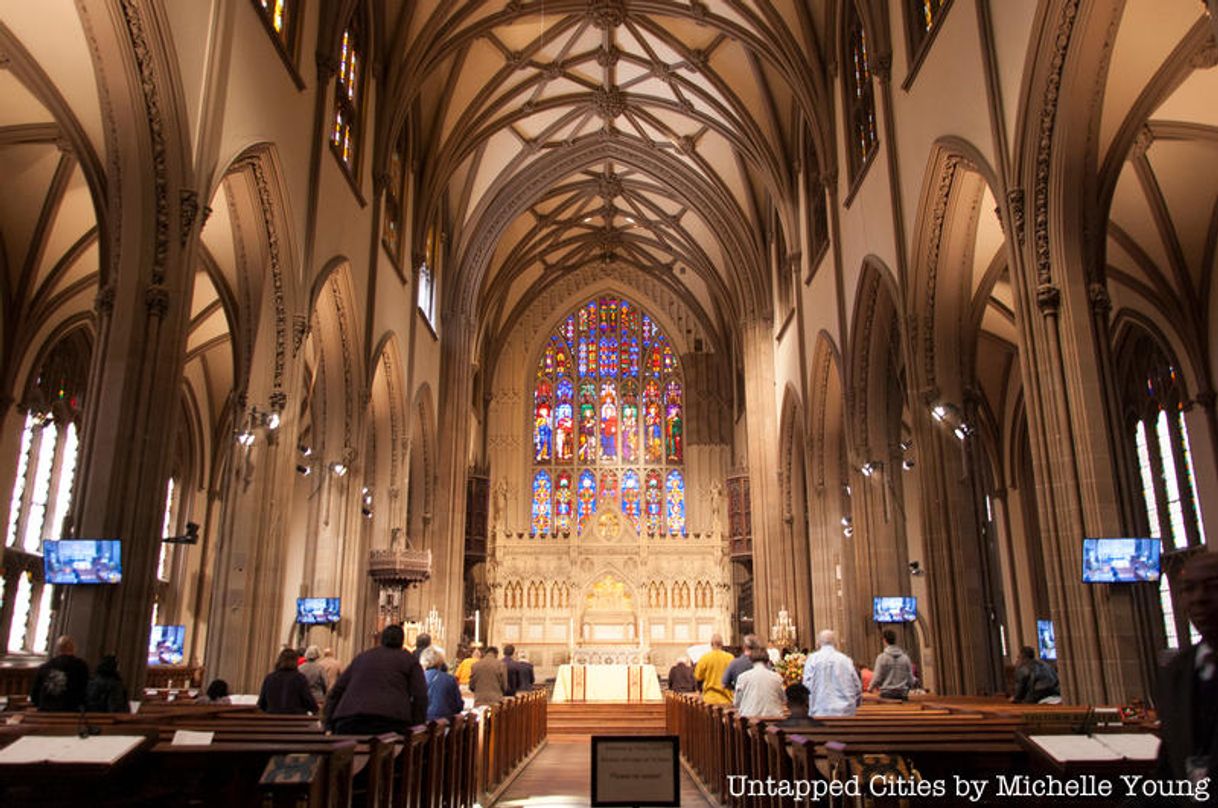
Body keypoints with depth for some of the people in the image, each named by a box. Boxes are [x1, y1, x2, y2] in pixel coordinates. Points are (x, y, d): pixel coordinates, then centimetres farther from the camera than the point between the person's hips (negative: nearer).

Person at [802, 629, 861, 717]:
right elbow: (857, 687, 8)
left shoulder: (813, 659, -1)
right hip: (846, 712, 3)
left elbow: (807, 684, -7)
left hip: (821, 711, -3)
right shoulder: (846, 659, 6)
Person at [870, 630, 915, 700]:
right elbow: (910, 678, 7)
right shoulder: (905, 657, 3)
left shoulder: (882, 657, -8)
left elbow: (877, 678, -8)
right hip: (902, 694, 3)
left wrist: (870, 687, 12)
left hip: (887, 694, -3)